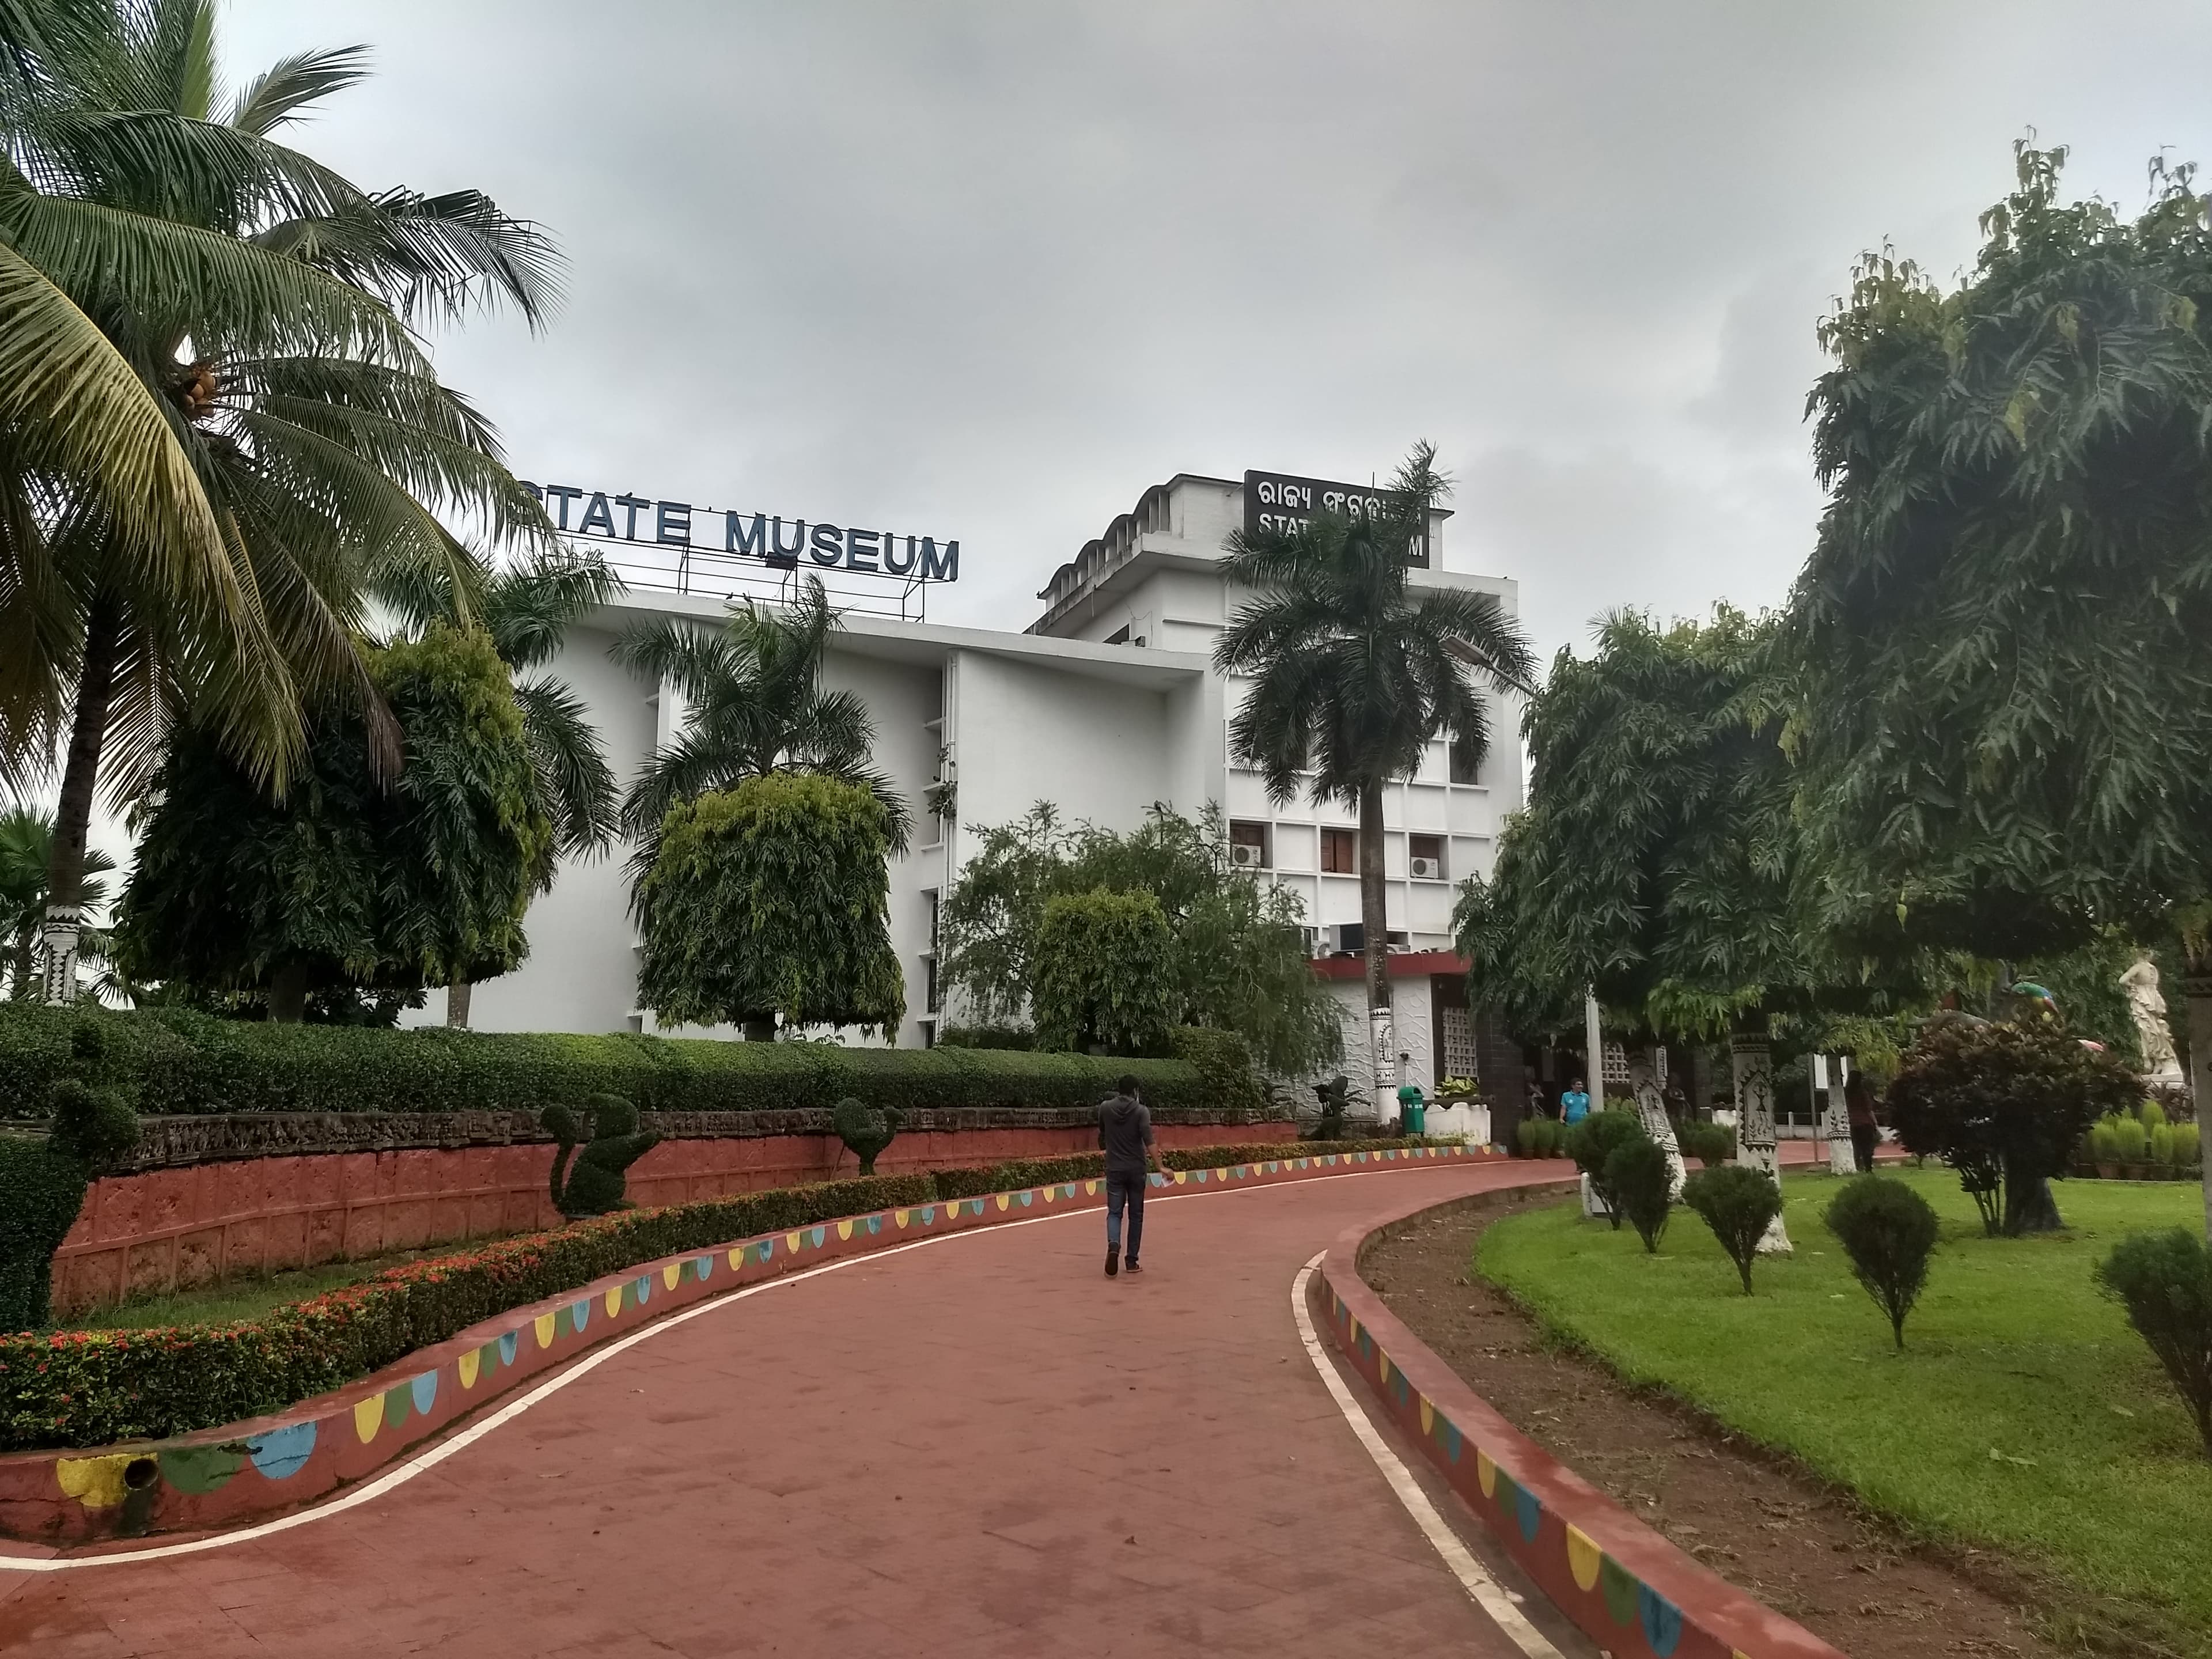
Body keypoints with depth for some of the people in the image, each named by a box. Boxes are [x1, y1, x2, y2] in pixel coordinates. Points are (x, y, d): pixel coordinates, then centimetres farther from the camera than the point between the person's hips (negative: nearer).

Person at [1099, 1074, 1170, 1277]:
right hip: (1136, 1169, -1)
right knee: (1136, 1215, 11)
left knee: (1114, 1213, 3)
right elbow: (1149, 1142, -18)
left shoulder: (1105, 1108, 1)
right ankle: (1132, 1261, 13)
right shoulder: (1141, 1111, -8)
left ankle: (1113, 1245, -26)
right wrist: (1161, 1166, -19)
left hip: (1114, 1169, 1)